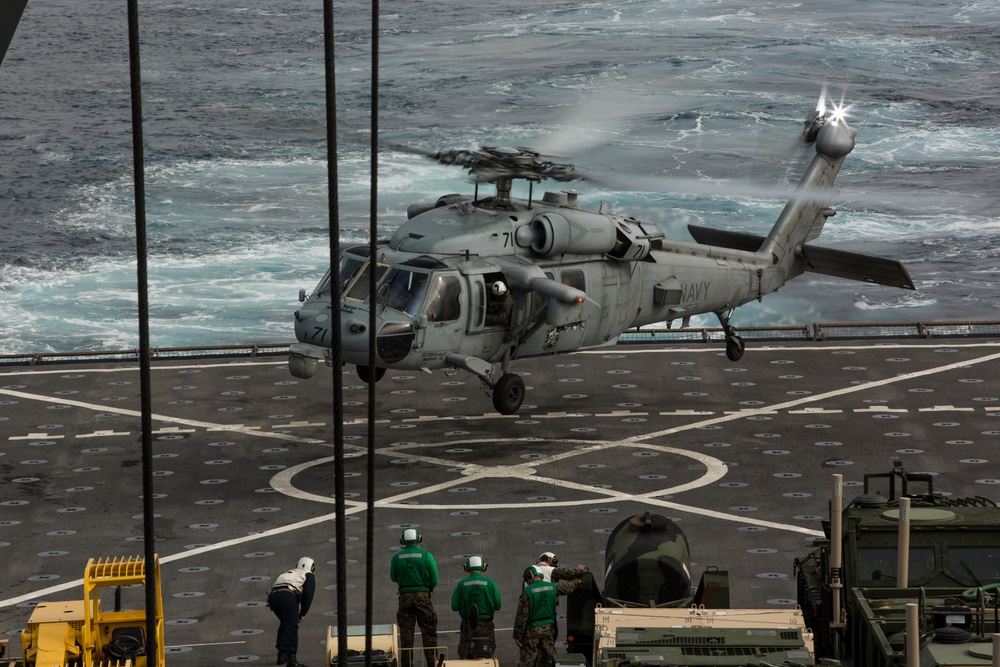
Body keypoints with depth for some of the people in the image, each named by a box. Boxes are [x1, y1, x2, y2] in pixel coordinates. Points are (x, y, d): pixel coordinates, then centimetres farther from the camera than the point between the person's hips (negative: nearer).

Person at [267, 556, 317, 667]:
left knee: (284, 624, 26)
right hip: (288, 595, -6)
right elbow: (308, 594, 4)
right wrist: (303, 613, 11)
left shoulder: (289, 573, 39)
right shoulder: (309, 575, 20)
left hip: (273, 595, 6)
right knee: (292, 627, -4)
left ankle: (282, 654, 27)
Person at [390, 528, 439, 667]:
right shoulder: (426, 555, -4)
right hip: (423, 596, -1)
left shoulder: (397, 557, 0)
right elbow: (434, 579, -1)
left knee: (406, 632, 5)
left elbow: (393, 578, 11)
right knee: (428, 631, 4)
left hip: (405, 597, 1)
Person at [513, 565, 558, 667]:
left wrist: (517, 635, -7)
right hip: (549, 628, 5)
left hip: (532, 629, -5)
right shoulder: (552, 587, 2)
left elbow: (522, 615, -12)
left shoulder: (527, 592, -13)